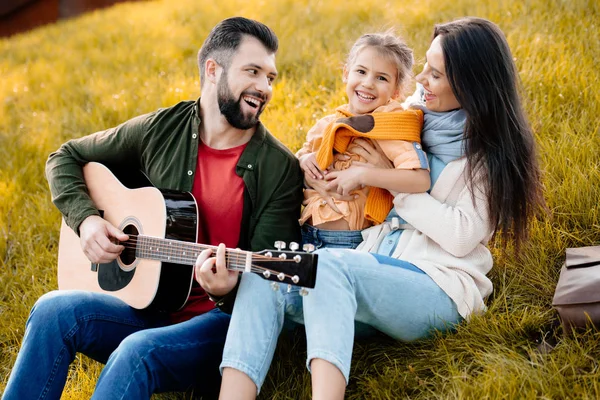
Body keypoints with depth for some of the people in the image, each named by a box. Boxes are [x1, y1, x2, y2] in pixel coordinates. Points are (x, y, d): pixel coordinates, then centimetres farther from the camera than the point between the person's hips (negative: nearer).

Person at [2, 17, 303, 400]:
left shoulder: (280, 168, -5)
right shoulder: (161, 130, 4)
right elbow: (67, 157, 15)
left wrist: (229, 291, -30)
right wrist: (86, 219, -3)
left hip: (219, 320, -3)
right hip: (148, 305, 4)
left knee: (138, 351, -34)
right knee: (54, 310, -24)